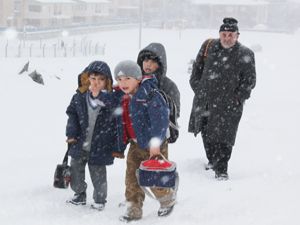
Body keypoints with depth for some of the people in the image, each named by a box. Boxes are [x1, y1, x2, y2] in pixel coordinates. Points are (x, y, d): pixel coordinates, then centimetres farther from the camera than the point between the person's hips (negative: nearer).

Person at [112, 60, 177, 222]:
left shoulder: (150, 95, -19)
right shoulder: (122, 98, 6)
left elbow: (160, 119, -25)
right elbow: (121, 122, 19)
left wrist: (155, 142, -27)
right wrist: (122, 142, 16)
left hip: (153, 145, -7)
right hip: (135, 144, 7)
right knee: (132, 179, 5)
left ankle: (167, 199, 28)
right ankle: (133, 210, 15)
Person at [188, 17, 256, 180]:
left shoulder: (245, 55, -5)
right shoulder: (208, 47, 4)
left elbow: (250, 80, 0)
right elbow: (197, 68, 14)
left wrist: (238, 98, -7)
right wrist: (197, 89, 9)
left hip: (228, 105, -4)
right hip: (205, 100, 4)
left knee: (223, 136, -9)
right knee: (206, 133, 17)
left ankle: (221, 169, 0)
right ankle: (212, 160, 38)